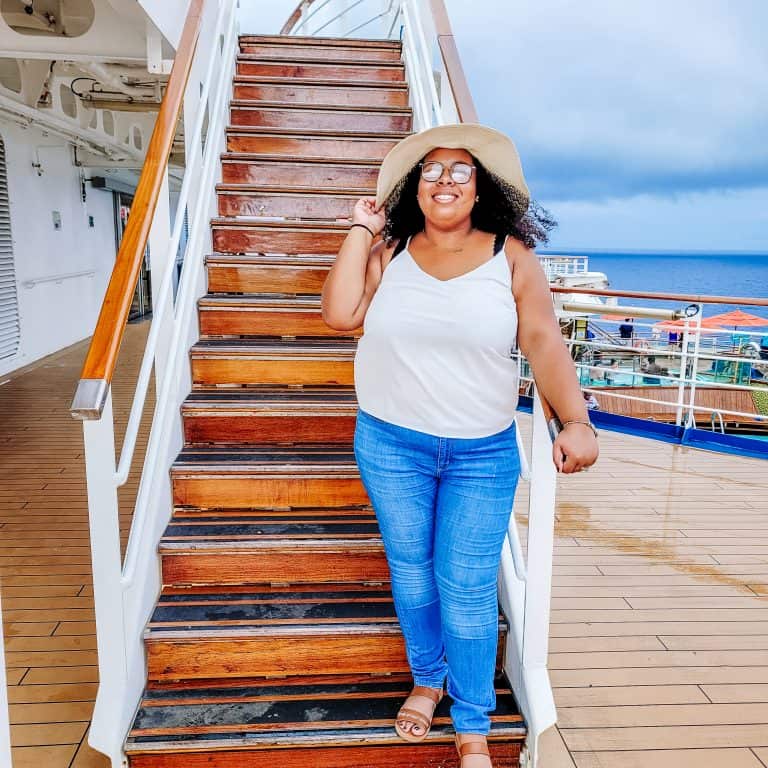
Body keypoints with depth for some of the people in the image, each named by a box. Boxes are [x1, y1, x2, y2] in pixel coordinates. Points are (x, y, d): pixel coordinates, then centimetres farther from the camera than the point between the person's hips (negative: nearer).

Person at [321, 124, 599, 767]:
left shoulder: (512, 257, -2)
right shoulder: (388, 251, 2)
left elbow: (544, 343, -10)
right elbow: (340, 314, -9)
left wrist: (576, 422, -23)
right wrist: (361, 232, -6)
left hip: (483, 455, -1)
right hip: (391, 445, 2)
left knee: (467, 588, 2)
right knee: (410, 571, 15)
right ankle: (427, 680, 40)